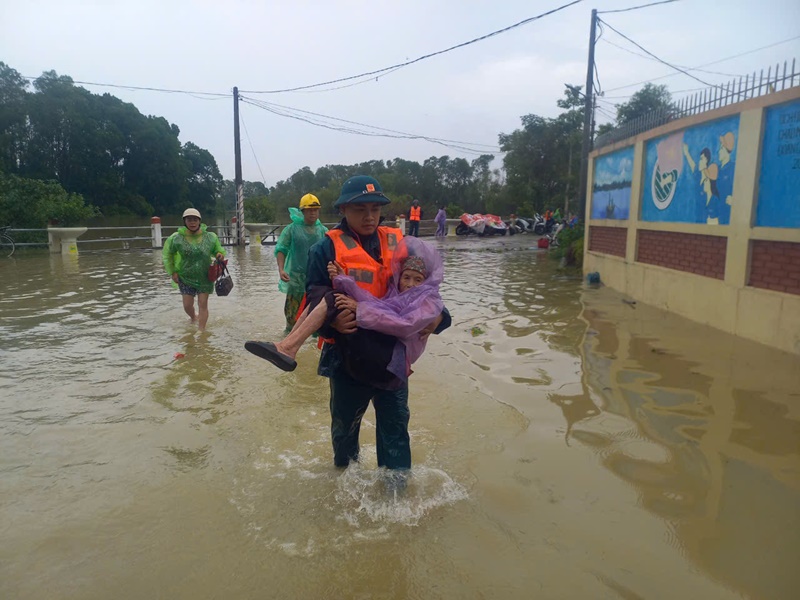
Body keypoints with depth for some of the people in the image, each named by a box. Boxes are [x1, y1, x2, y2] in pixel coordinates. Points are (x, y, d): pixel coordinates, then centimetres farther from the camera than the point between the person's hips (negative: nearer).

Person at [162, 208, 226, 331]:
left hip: (205, 277, 0)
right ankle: (193, 318, 38)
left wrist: (220, 255, -16)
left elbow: (219, 250, 9)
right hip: (185, 277, 0)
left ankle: (201, 330, 11)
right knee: (187, 305, 4)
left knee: (203, 304, 0)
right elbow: (167, 255, 6)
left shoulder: (210, 237, -6)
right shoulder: (176, 238, -8)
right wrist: (172, 272, 0)